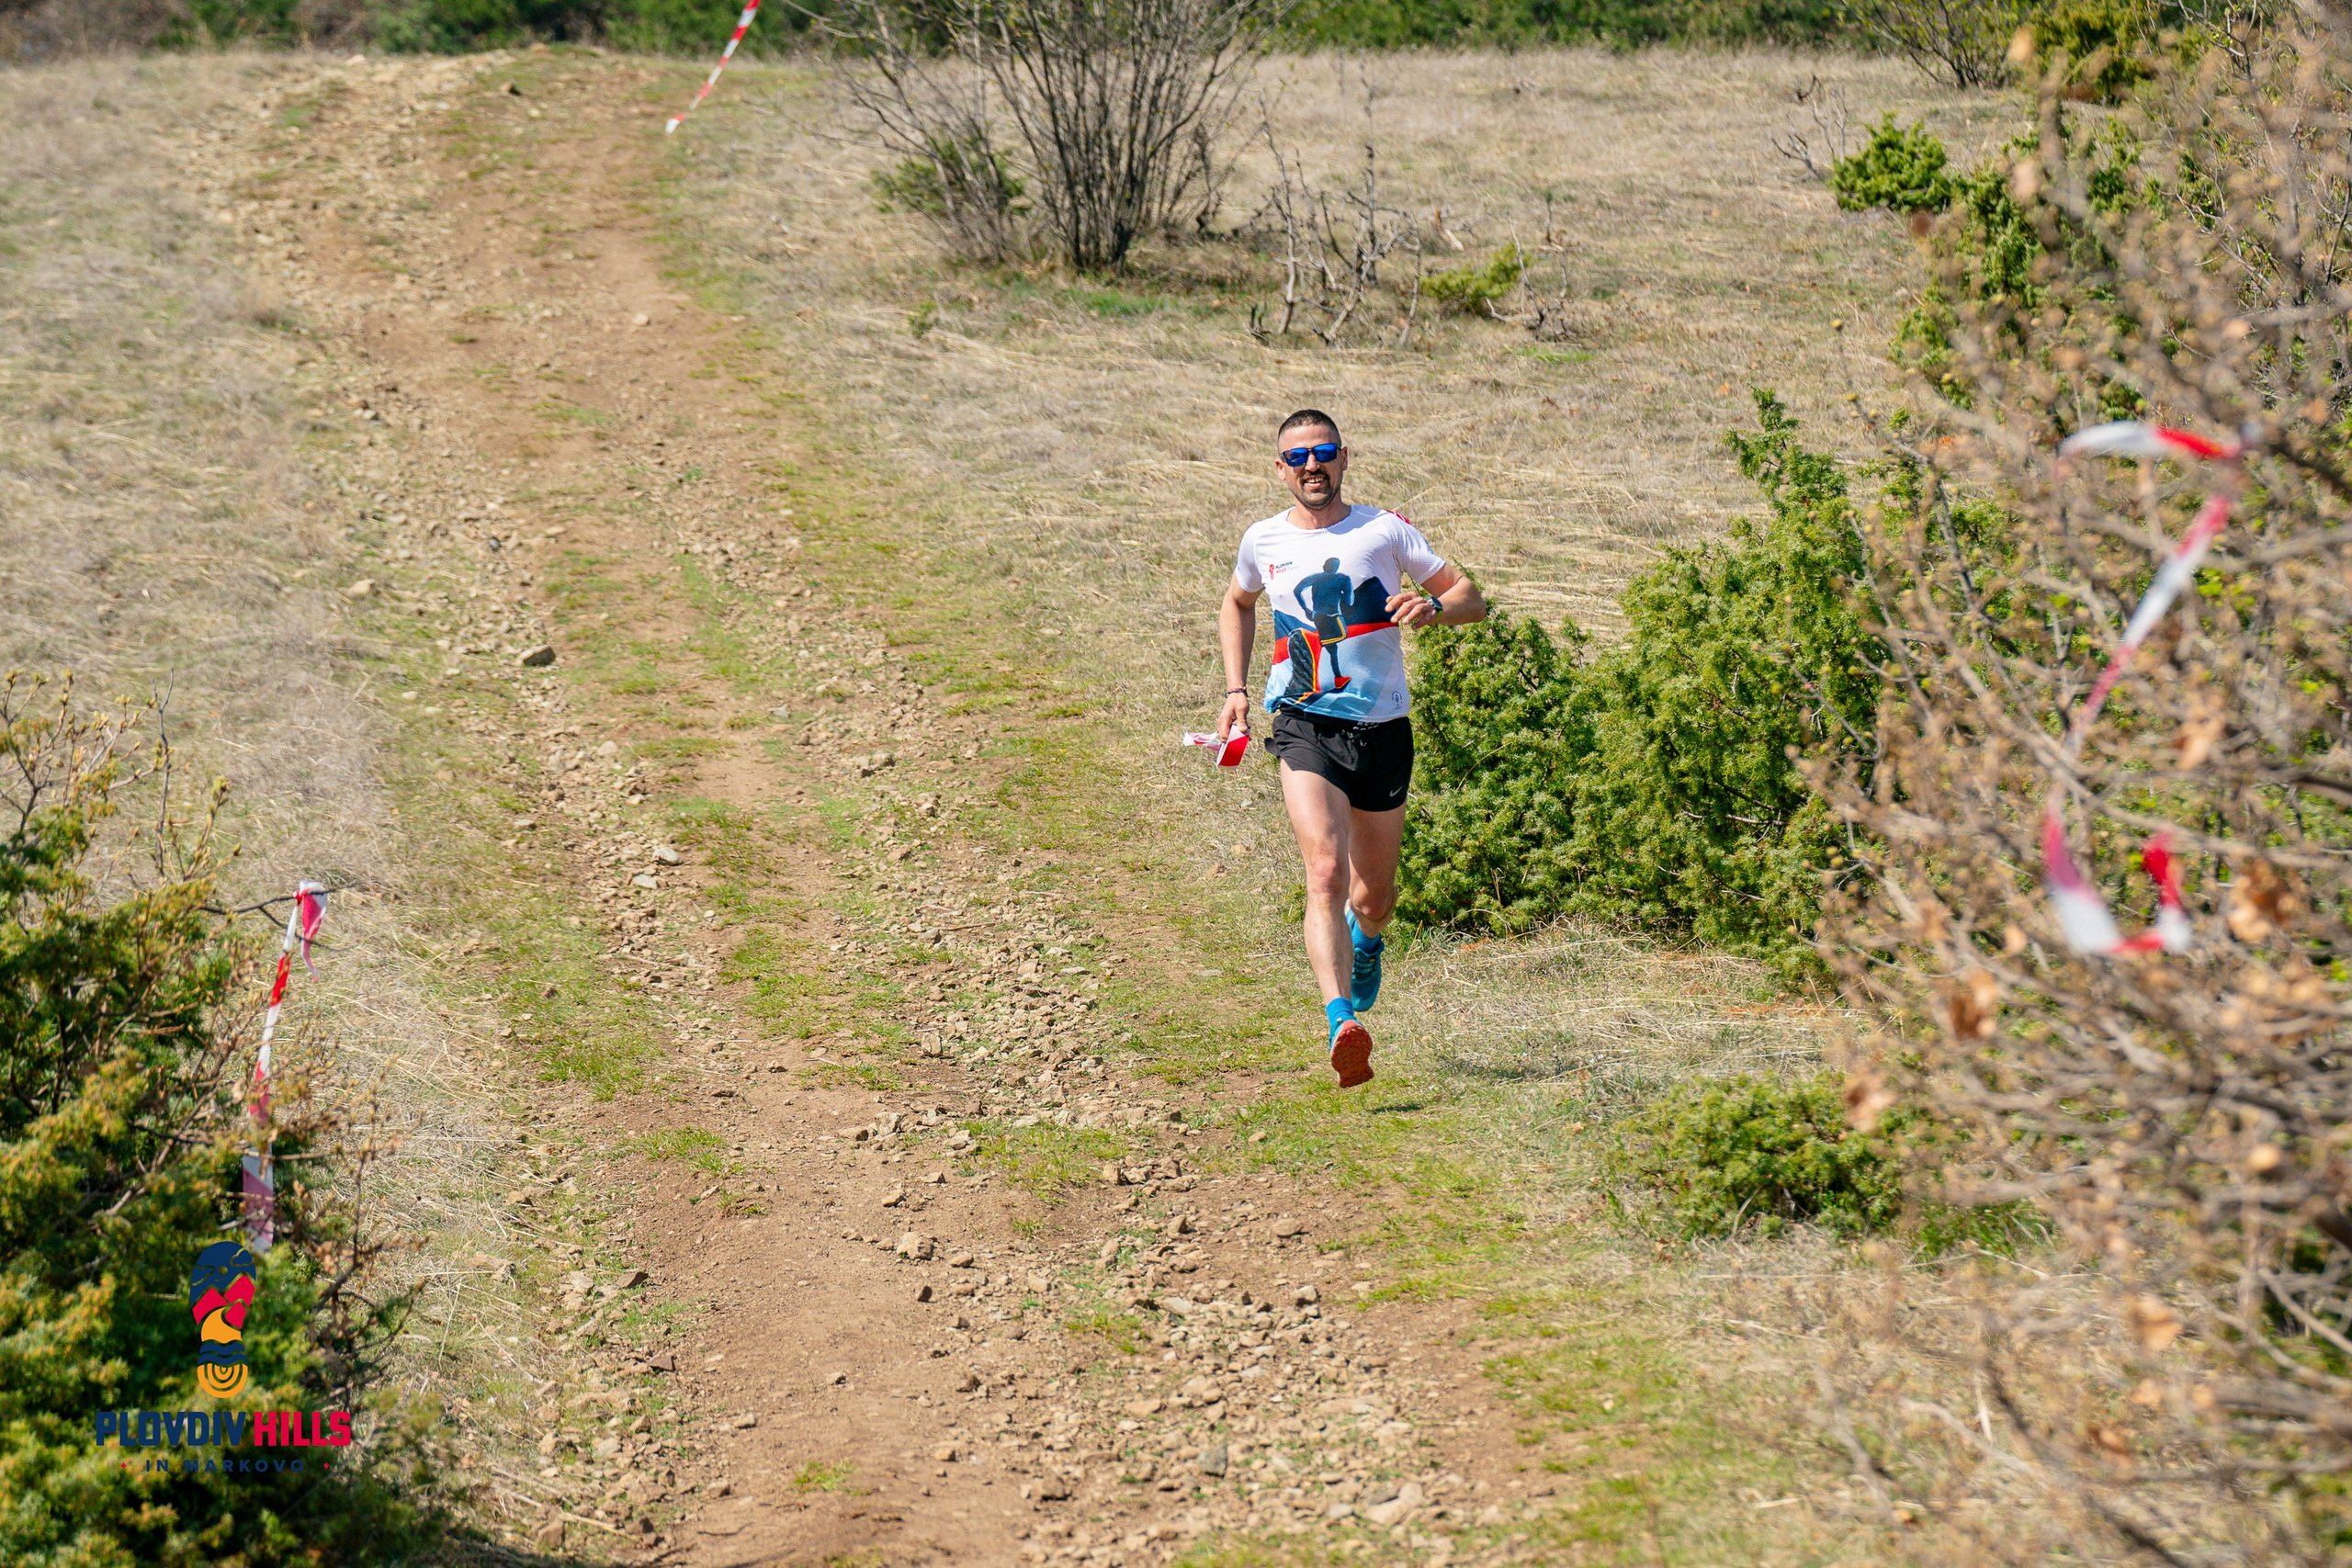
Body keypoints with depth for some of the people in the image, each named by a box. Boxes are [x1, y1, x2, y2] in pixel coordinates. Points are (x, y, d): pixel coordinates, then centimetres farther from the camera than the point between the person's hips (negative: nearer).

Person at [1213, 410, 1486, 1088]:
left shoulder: (1385, 530, 2)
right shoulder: (1264, 541, 7)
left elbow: (1472, 599, 4)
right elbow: (1237, 604, 28)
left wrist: (1432, 606, -18)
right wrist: (1237, 688, 17)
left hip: (1383, 727, 1)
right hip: (1305, 726, -1)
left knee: (1373, 895, 13)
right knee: (1325, 871, -23)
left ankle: (1366, 937, 51)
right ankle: (1342, 1025, -34)